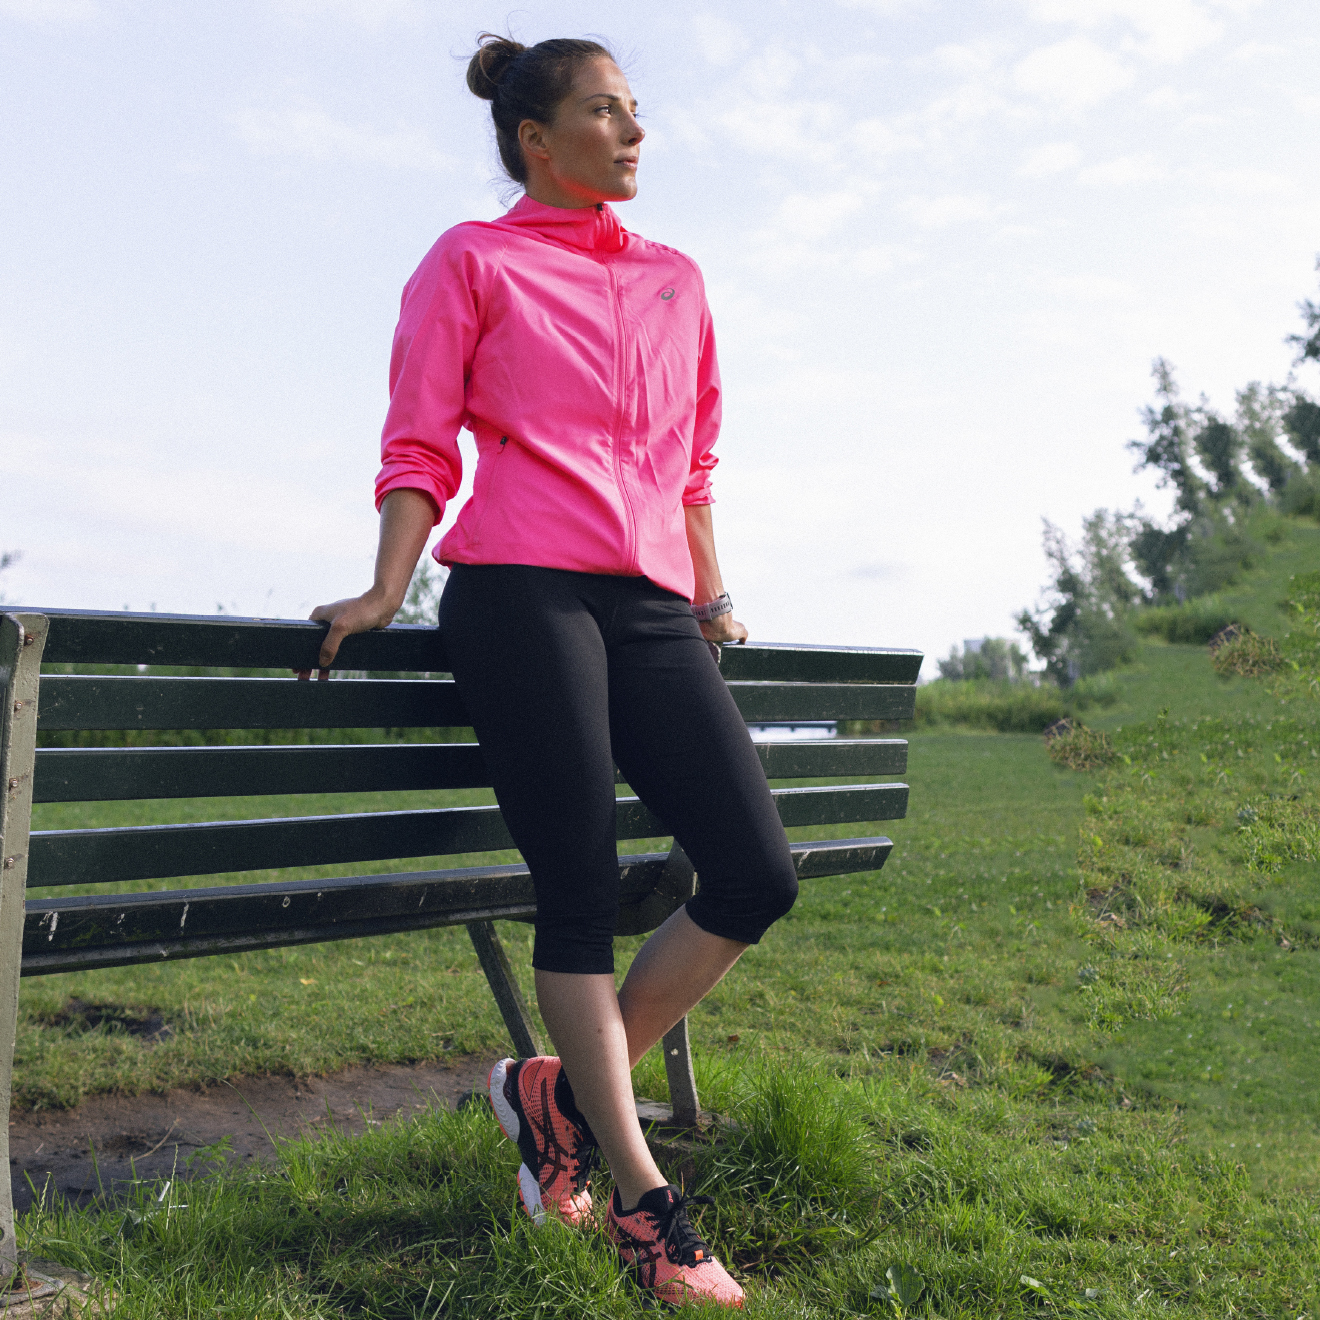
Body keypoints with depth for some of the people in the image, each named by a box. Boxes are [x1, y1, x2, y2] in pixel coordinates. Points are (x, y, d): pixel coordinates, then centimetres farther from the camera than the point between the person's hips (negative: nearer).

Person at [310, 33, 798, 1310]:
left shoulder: (676, 279, 23)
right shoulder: (472, 262, 9)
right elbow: (419, 447, 4)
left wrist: (711, 593, 22)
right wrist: (385, 588, -8)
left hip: (650, 607, 5)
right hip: (523, 591, -5)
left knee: (756, 877, -6)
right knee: (581, 897, -7)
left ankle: (563, 1089, 11)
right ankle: (643, 1203, 2)